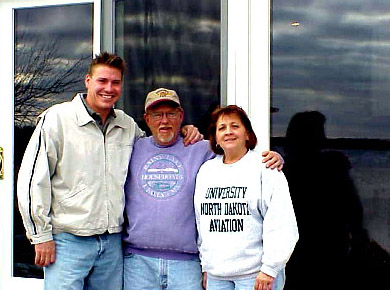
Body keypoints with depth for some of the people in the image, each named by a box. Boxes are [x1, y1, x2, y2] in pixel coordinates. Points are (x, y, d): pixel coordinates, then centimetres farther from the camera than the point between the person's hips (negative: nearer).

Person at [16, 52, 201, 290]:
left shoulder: (128, 125, 11)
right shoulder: (58, 117, -4)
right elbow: (33, 179, -5)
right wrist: (41, 234, -6)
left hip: (113, 243, 5)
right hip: (68, 241, -4)